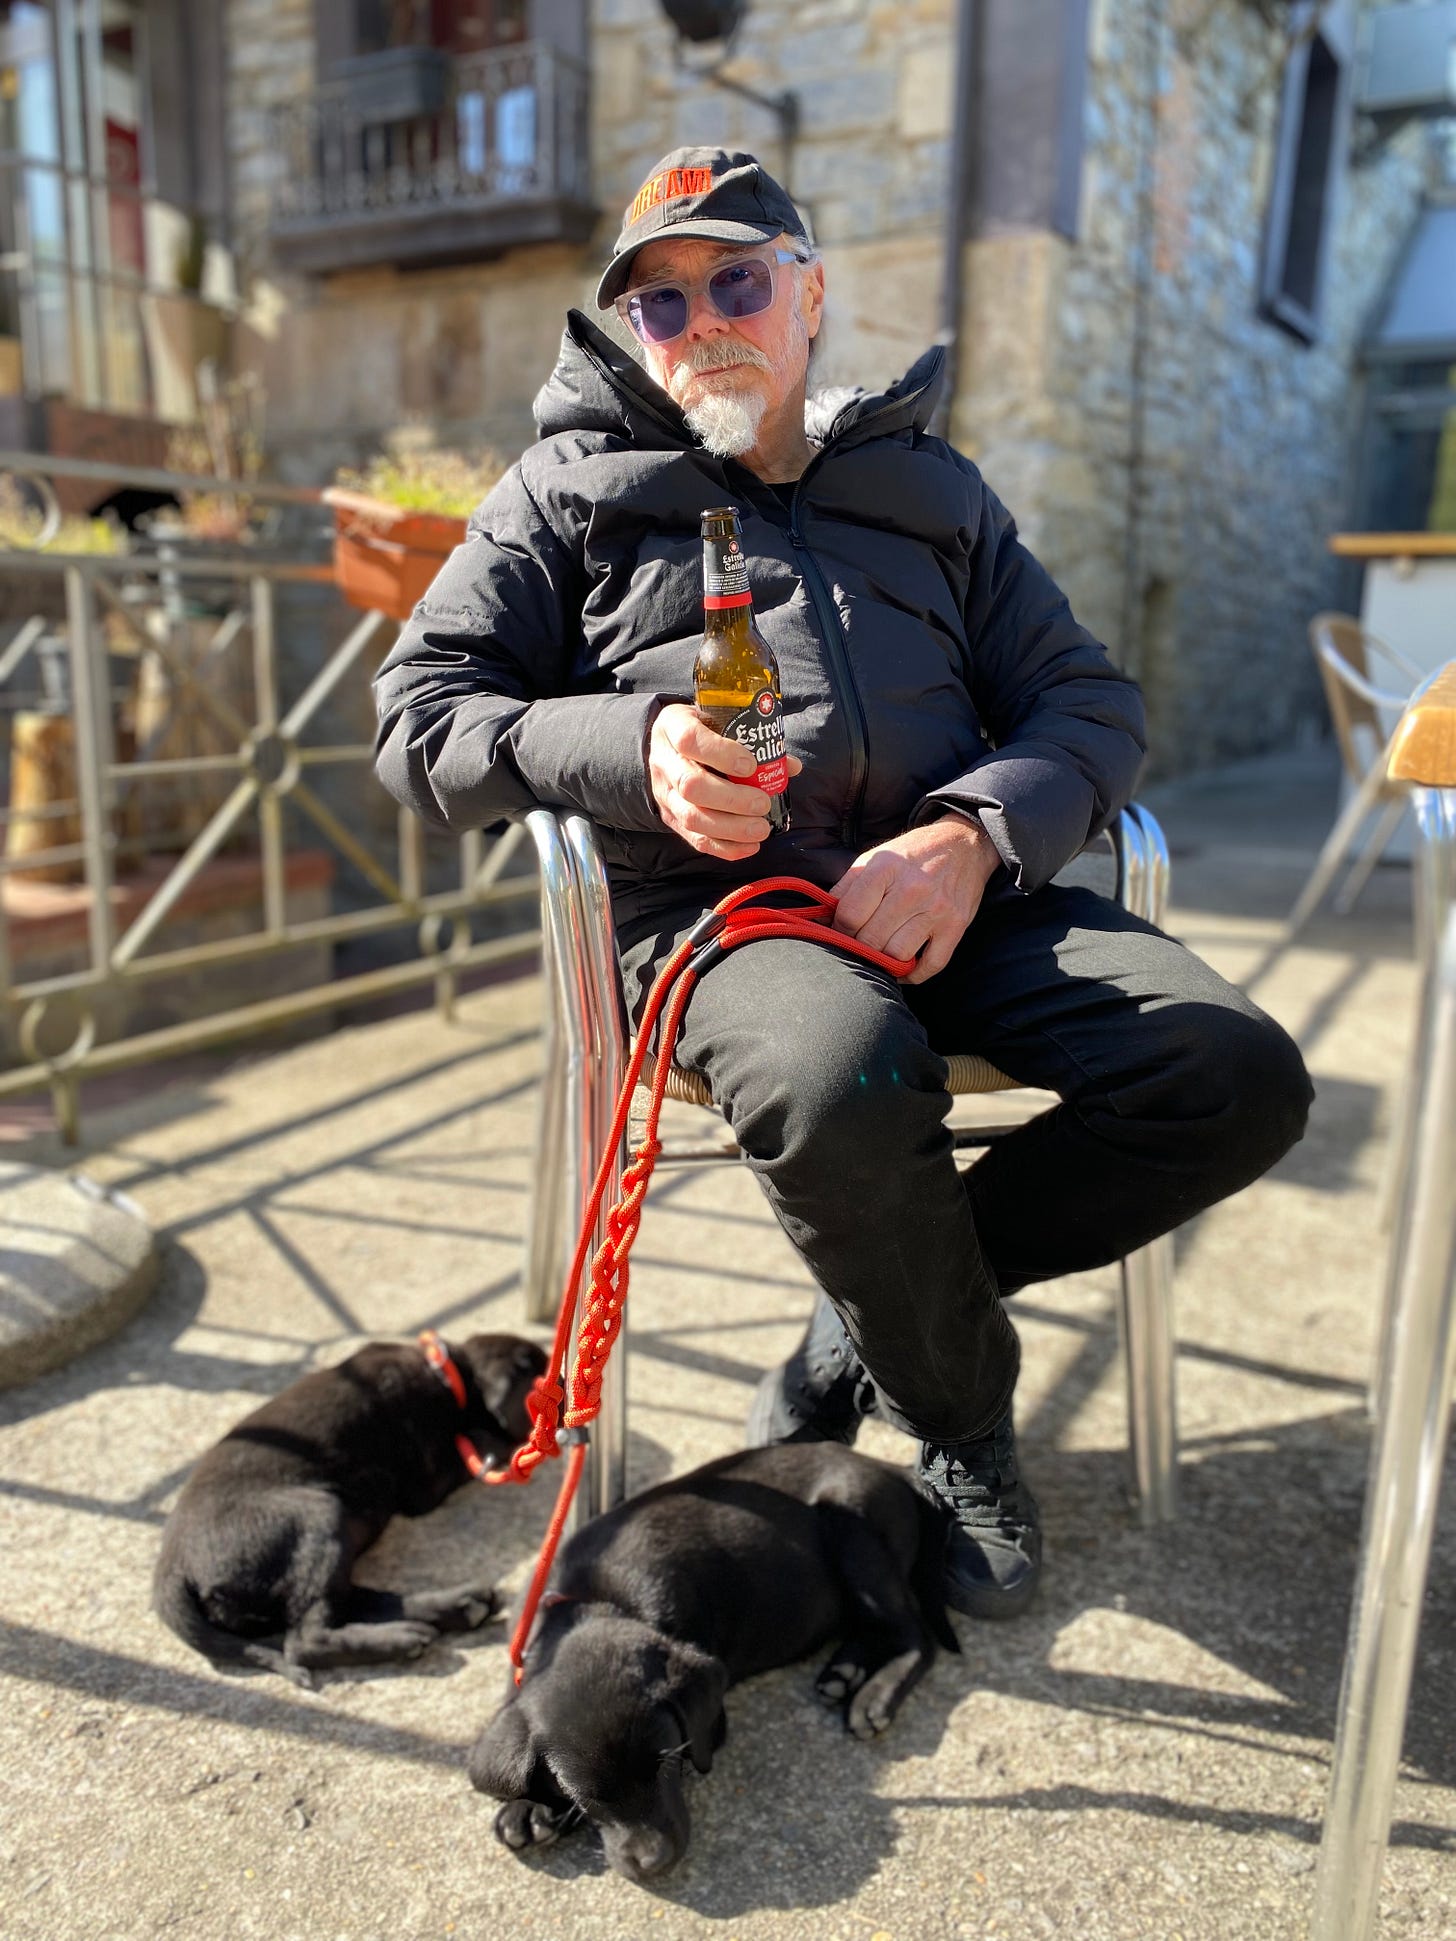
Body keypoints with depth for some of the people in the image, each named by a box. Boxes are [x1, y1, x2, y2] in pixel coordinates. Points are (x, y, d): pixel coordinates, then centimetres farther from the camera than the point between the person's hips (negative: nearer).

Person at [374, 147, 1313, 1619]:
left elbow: (1091, 699, 15)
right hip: (713, 895, -3)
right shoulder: (569, 487, 19)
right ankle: (961, 1418, -3)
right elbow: (419, 715, 9)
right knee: (846, 1088, -37)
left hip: (948, 890, 4)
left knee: (1237, 1076, -18)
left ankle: (869, 1320, 0)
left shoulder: (931, 486, 25)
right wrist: (629, 748, -11)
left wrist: (974, 838, -7)